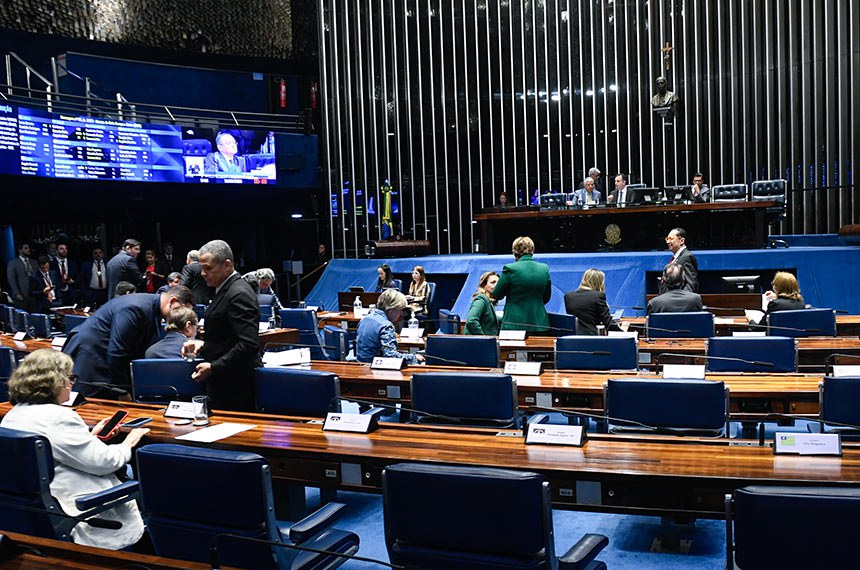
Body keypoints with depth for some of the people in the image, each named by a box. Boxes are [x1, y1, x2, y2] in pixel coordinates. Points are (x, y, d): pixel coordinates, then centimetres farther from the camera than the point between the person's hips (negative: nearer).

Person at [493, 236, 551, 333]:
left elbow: (497, 295, 1)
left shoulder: (510, 269, -11)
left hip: (514, 325, -4)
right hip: (539, 325, 4)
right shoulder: (544, 269, 2)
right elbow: (546, 298, 14)